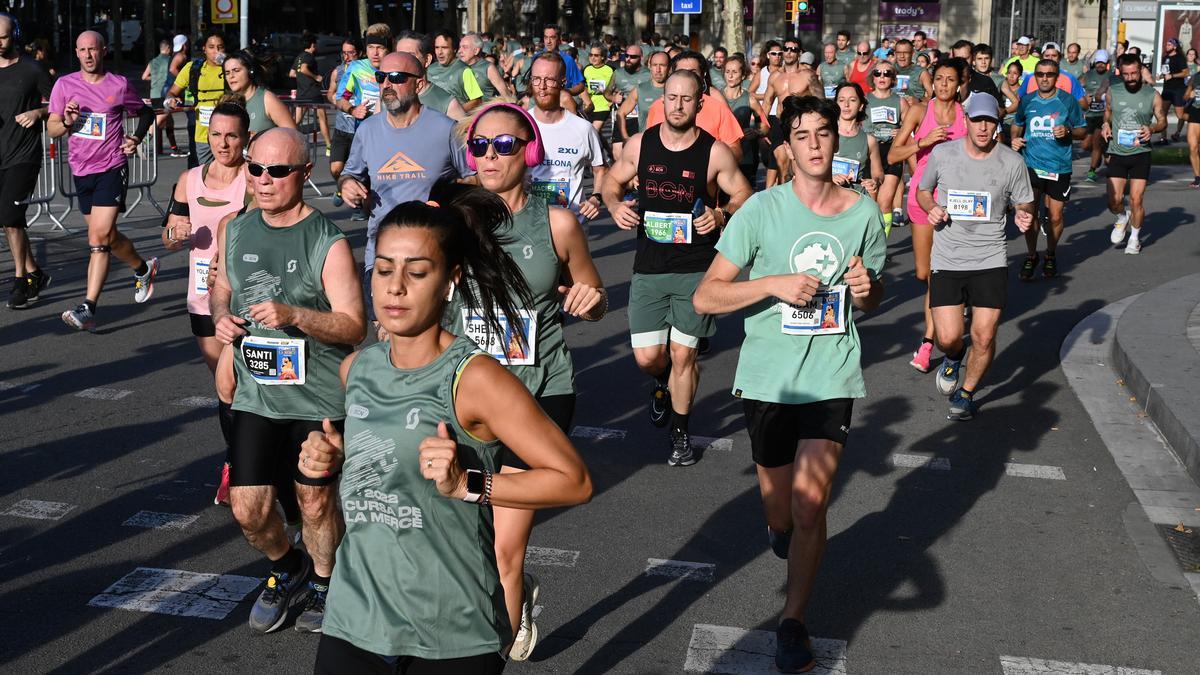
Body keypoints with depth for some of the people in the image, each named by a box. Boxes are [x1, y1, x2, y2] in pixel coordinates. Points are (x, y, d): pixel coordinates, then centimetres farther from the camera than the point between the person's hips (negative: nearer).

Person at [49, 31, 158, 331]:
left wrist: (137, 138, -1)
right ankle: (143, 268, 44)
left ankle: (88, 309, -17)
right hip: (81, 170, 4)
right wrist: (67, 123, -16)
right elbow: (51, 128, 6)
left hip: (112, 168, -4)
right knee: (107, 236, 16)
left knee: (99, 236, -16)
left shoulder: (120, 85, -2)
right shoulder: (65, 84, 3)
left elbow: (146, 113, 15)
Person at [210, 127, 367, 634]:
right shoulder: (235, 232, 3)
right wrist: (221, 318, -2)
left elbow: (354, 326, -16)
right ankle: (287, 571, 35)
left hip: (318, 397, -4)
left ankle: (322, 584, 38)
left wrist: (294, 315, -30)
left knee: (316, 502, 11)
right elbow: (221, 289, 20)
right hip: (256, 395, 4)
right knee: (248, 511, 4)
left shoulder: (329, 243, -13)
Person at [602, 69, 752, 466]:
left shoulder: (715, 153, -6)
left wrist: (722, 215, -18)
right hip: (648, 268, 2)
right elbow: (612, 183, 15)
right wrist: (615, 206, -7)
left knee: (683, 355, 1)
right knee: (647, 357, 2)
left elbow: (743, 196, 3)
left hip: (697, 269, -2)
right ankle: (663, 383, 40)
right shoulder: (640, 144, 1)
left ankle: (680, 432, 22)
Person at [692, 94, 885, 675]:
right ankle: (780, 530, 52)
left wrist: (866, 289, -9)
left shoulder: (863, 212, 0)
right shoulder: (761, 210, -9)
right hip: (767, 378, 0)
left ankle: (793, 621, 10)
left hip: (832, 377, 1)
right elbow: (705, 298, -10)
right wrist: (774, 283, -22)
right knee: (777, 501, 15)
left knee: (810, 505, -8)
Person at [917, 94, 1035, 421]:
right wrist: (931, 208, -7)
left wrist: (1025, 217, -14)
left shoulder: (1013, 162, -1)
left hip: (990, 261, 0)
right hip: (946, 261, 0)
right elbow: (923, 190, 15)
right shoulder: (942, 154, -1)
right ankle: (953, 357, 33)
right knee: (948, 338, -7)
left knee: (984, 337, -3)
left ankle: (965, 393, 24)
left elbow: (1024, 205, 9)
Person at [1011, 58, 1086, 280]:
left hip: (1059, 167, -1)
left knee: (1055, 216, 5)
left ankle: (1051, 256, 27)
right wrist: (1015, 138, 2)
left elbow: (1083, 132, 6)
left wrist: (1068, 131, -15)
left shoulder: (1068, 101, -1)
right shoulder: (1027, 101, 5)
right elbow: (1017, 124, 23)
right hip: (1031, 164, 1)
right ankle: (1031, 256, 14)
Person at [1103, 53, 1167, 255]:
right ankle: (1122, 219, 31)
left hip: (1141, 154, -2)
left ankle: (1135, 237, 18)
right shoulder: (1113, 93, 2)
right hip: (1117, 153, 2)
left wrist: (1152, 129, -15)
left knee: (1136, 199, -3)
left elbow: (1162, 121, 6)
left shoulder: (1153, 95, -3)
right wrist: (1106, 125, -1)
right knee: (1114, 201, -4)